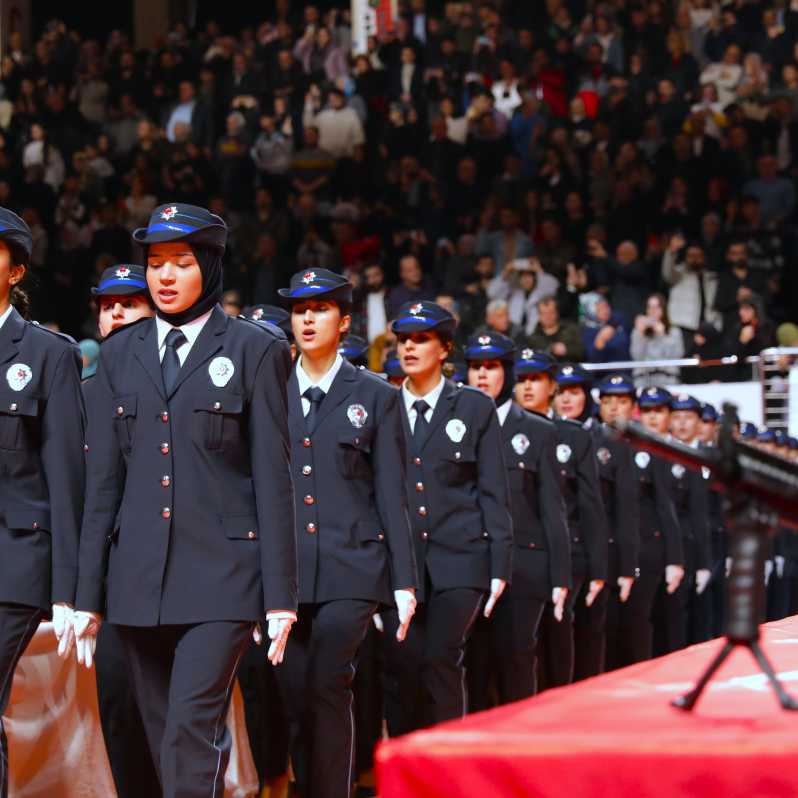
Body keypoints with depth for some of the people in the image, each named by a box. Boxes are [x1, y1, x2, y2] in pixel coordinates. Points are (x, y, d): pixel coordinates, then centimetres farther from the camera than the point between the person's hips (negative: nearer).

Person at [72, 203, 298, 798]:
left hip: (222, 574, -4)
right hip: (138, 576, 4)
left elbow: (272, 479, -2)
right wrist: (89, 594, 7)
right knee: (165, 740, 9)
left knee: (191, 732, -14)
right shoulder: (119, 354, 12)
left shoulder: (255, 351, 2)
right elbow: (103, 481, 11)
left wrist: (281, 595, -6)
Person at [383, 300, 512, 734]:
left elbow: (494, 491, 5)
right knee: (401, 669, -4)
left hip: (458, 558, -2)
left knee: (442, 661, -13)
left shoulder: (475, 408, 6)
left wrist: (499, 565, -1)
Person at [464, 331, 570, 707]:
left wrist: (560, 578, -1)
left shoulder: (538, 432, 9)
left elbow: (553, 510, 6)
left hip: (522, 566, -1)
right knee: (473, 665, -2)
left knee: (515, 660, -5)